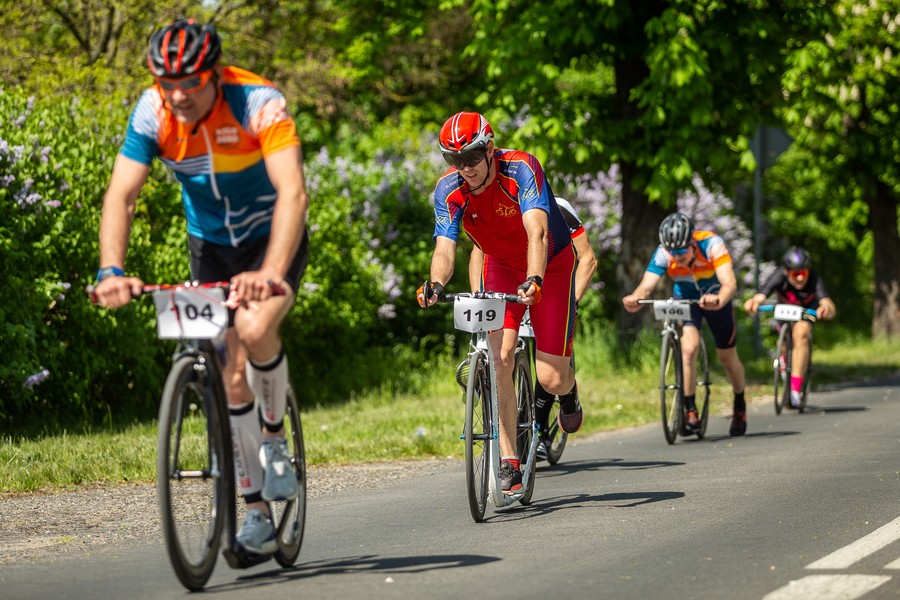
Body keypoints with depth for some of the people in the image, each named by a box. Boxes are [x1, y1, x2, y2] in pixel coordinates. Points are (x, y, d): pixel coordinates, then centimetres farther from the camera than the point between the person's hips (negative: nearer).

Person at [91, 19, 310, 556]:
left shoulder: (258, 103, -31)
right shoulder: (153, 113, -20)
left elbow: (293, 193, -41)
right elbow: (120, 197, -23)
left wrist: (270, 274, -55)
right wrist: (112, 272, -40)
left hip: (273, 239, -4)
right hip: (210, 245, 4)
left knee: (254, 329, -30)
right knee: (232, 374, 1)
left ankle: (276, 436, -3)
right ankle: (258, 512, 10)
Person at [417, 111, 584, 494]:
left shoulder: (521, 169, -32)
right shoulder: (449, 189, -20)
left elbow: (537, 233, -44)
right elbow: (445, 247, -28)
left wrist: (534, 281, -61)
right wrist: (435, 284, -50)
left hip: (551, 264, -3)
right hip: (502, 266, 3)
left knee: (550, 379, -8)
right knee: (501, 357, -19)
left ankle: (568, 390, 32)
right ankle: (509, 462, -12)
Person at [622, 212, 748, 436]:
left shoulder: (711, 245, -36)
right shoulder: (663, 254, -29)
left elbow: (730, 283, -47)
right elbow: (646, 285, -40)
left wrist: (719, 300, -68)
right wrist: (635, 298, -64)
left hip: (715, 298, 0)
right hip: (685, 300, 1)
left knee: (727, 357, 10)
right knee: (689, 348, -24)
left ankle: (740, 406, 36)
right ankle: (690, 411, -14)